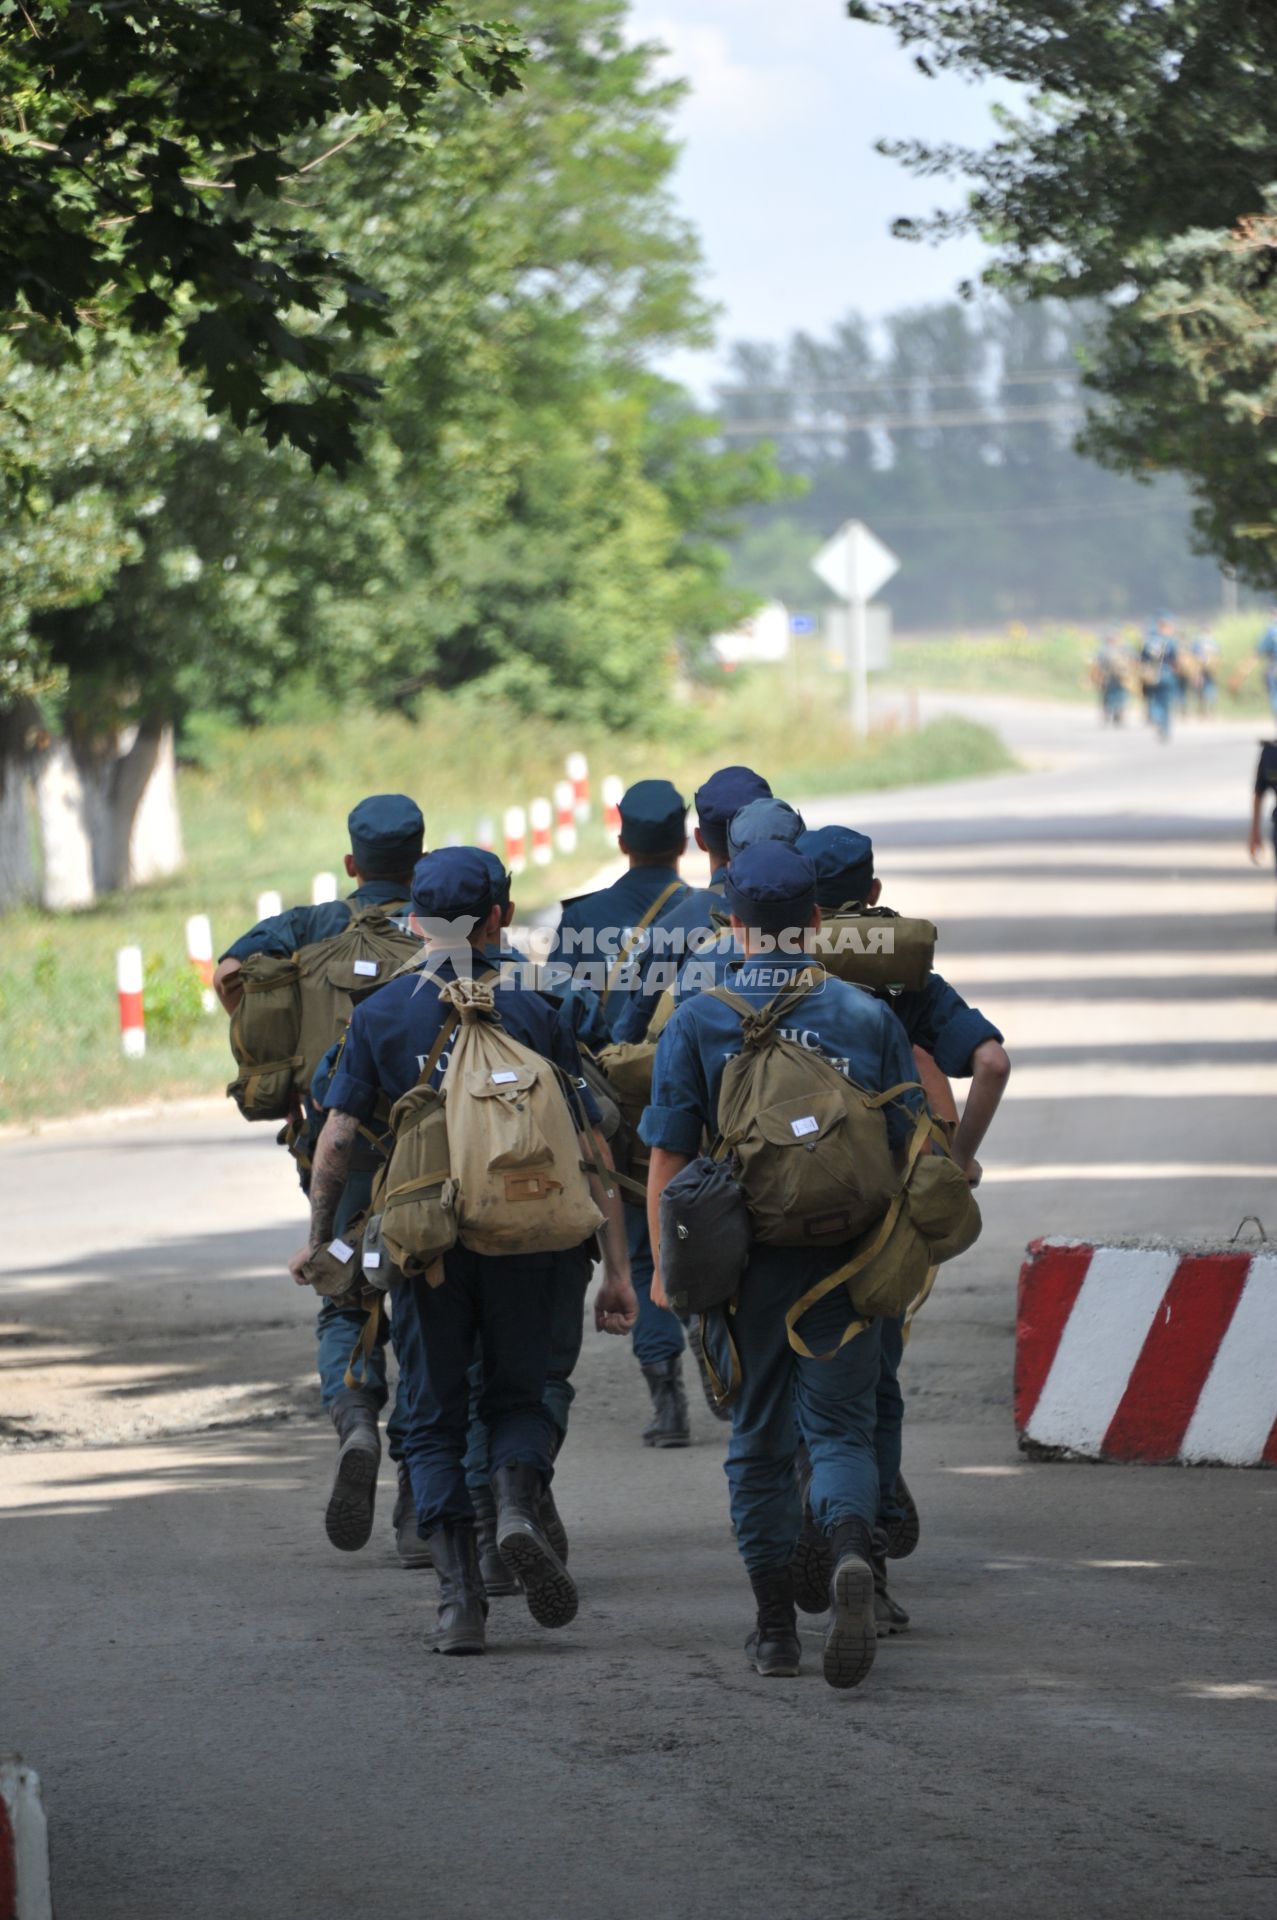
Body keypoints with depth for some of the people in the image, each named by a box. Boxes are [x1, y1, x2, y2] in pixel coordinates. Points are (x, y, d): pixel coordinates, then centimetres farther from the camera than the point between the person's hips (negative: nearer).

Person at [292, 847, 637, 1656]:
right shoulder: (534, 1014, 0)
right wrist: (617, 1267, 0)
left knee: (436, 1419, 10)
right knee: (519, 1398, 18)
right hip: (522, 1239, 0)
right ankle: (519, 1505, -13)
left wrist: (318, 1239, 10)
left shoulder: (380, 1017, 0)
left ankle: (461, 1598, 0)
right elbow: (592, 1149, -3)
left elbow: (337, 1140, -5)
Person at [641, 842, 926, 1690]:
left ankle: (776, 1624, 16)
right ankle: (852, 1550, -28)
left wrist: (665, 1265, 5)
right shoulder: (868, 1016, 0)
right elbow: (911, 1145, 3)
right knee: (840, 1424, 3)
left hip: (746, 1260, 0)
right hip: (849, 1260, 0)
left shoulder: (698, 1023, -3)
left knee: (760, 1437, 12)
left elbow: (669, 1155, -4)